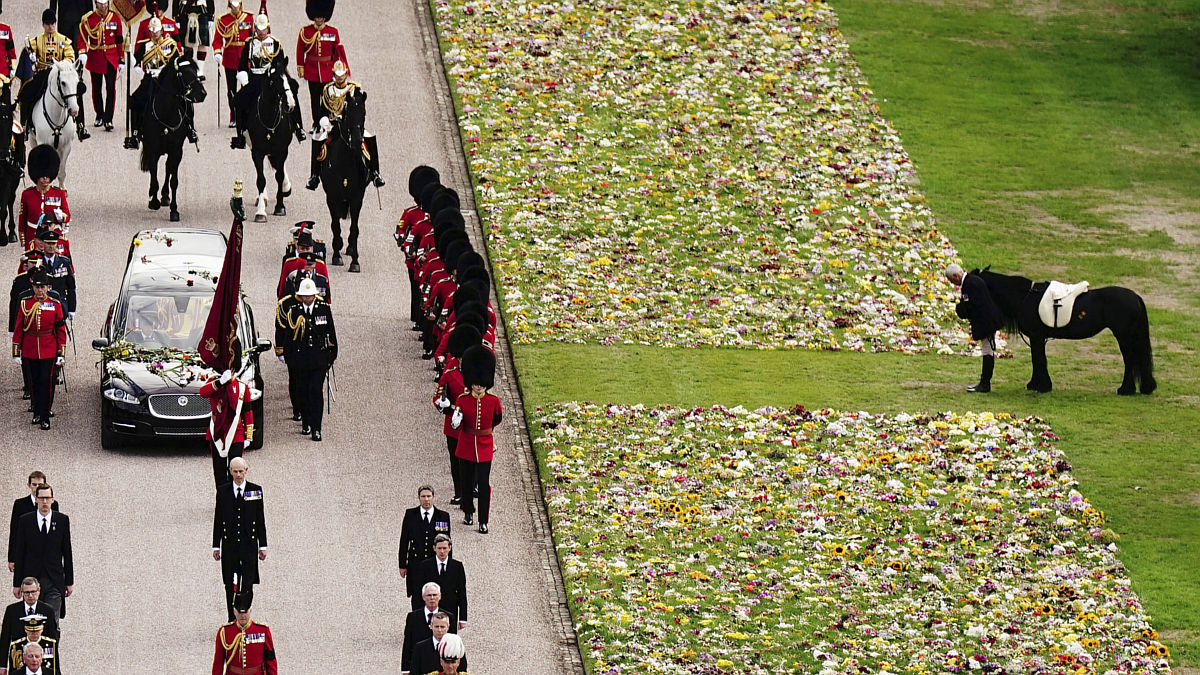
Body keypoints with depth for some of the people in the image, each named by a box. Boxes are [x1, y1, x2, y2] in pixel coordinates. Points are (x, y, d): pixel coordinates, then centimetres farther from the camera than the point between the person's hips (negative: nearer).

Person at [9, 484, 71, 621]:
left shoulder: (62, 520, 4)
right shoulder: (24, 521, 2)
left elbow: (67, 552, 7)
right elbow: (18, 554, 3)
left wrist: (69, 582, 6)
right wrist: (17, 584, 1)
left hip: (55, 582, 0)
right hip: (31, 580, 0)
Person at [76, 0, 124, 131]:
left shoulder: (115, 18, 3)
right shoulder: (88, 19, 0)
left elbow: (120, 40, 7)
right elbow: (82, 38, -2)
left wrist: (121, 60, 6)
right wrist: (82, 53, -21)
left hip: (111, 59, -1)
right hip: (95, 59, 1)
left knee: (111, 88, -10)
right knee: (97, 89, 10)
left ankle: (108, 120, -10)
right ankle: (99, 116, 28)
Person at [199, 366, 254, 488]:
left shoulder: (242, 387, 3)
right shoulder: (214, 382, 1)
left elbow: (248, 413, 7)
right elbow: (203, 392, -22)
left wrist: (248, 437, 4)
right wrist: (221, 381, -35)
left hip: (236, 436, -1)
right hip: (217, 435, 1)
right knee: (219, 471, 6)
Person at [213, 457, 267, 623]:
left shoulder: (256, 490, 2)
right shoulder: (222, 491, 3)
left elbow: (260, 519, 5)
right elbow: (218, 519, 7)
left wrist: (262, 546, 4)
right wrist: (216, 546, 4)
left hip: (249, 544, -1)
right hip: (229, 545, 1)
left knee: (247, 585, -5)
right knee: (230, 585, 5)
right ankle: (232, 620, 14)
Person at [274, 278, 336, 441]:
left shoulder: (324, 308, 0)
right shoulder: (290, 307, -4)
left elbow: (330, 332, 9)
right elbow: (281, 329, 6)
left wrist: (332, 354, 11)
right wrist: (281, 352, 7)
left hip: (319, 356, -1)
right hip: (298, 357, 1)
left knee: (316, 391, -6)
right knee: (301, 391, 7)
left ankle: (316, 428, -6)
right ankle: (306, 423, 24)